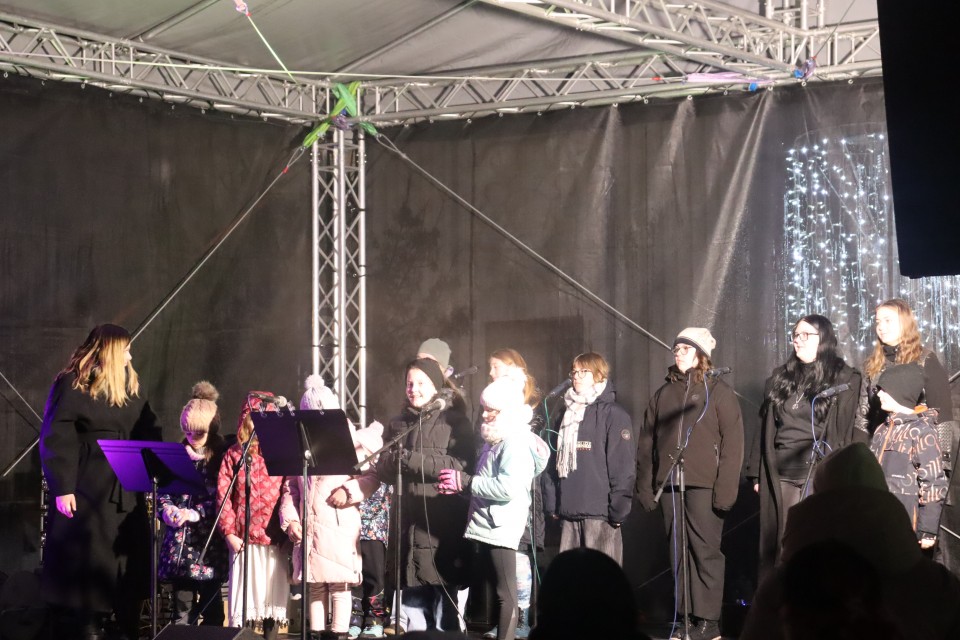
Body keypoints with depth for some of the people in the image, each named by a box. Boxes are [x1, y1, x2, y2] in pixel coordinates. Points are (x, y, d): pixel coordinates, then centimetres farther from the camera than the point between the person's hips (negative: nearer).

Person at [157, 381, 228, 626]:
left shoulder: (221, 458, -3)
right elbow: (163, 491, 10)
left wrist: (194, 513, -18)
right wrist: (167, 510, -9)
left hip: (209, 543, -3)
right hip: (179, 541, 3)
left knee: (210, 605, 4)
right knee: (182, 606, 6)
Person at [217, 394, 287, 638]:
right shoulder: (234, 455, 3)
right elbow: (223, 496, -1)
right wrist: (229, 533, -7)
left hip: (275, 539, 1)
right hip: (244, 538, -1)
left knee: (273, 595, 5)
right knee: (245, 594, 0)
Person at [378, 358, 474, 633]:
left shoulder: (455, 421, 2)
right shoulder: (398, 424, 17)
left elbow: (459, 465, -11)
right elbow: (383, 468, 10)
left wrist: (411, 460, -15)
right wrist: (394, 461, -13)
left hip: (443, 524, -4)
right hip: (408, 521, 4)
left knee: (444, 591, -3)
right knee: (413, 592, 4)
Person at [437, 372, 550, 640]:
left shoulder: (516, 443, -13)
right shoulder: (497, 442, 18)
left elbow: (507, 488, -25)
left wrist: (465, 481, -18)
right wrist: (458, 486, 9)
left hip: (502, 527, -10)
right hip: (488, 526, 10)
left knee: (505, 593, -7)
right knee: (495, 591, 12)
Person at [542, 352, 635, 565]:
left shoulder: (614, 415, -2)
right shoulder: (566, 415, 19)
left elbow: (623, 465, -8)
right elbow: (554, 462, 18)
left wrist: (618, 509, -13)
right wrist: (551, 503, 10)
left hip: (599, 515, -6)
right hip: (568, 514, 6)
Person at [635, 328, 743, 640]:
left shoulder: (718, 392, 2)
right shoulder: (662, 395, 16)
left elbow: (732, 442, -5)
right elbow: (647, 444, 15)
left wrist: (726, 487, -13)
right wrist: (645, 486, 7)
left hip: (703, 485, -4)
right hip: (670, 486, 4)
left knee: (705, 551, -5)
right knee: (678, 553, 5)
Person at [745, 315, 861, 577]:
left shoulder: (844, 379, 2)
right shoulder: (780, 378, 16)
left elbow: (851, 430, -3)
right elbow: (764, 427, 16)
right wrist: (757, 472, 11)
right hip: (781, 476, 4)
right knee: (780, 548, 3)